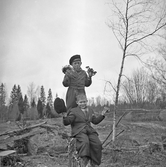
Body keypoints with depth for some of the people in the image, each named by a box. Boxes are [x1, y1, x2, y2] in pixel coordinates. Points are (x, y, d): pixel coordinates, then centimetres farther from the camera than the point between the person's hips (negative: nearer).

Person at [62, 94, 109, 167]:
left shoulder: (90, 110, 21)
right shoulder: (73, 111, 4)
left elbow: (95, 121, 25)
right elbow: (66, 123, -3)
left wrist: (102, 114, 14)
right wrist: (65, 116, -24)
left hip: (90, 131, 5)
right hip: (79, 132, -5)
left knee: (97, 144, -18)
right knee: (85, 142, -35)